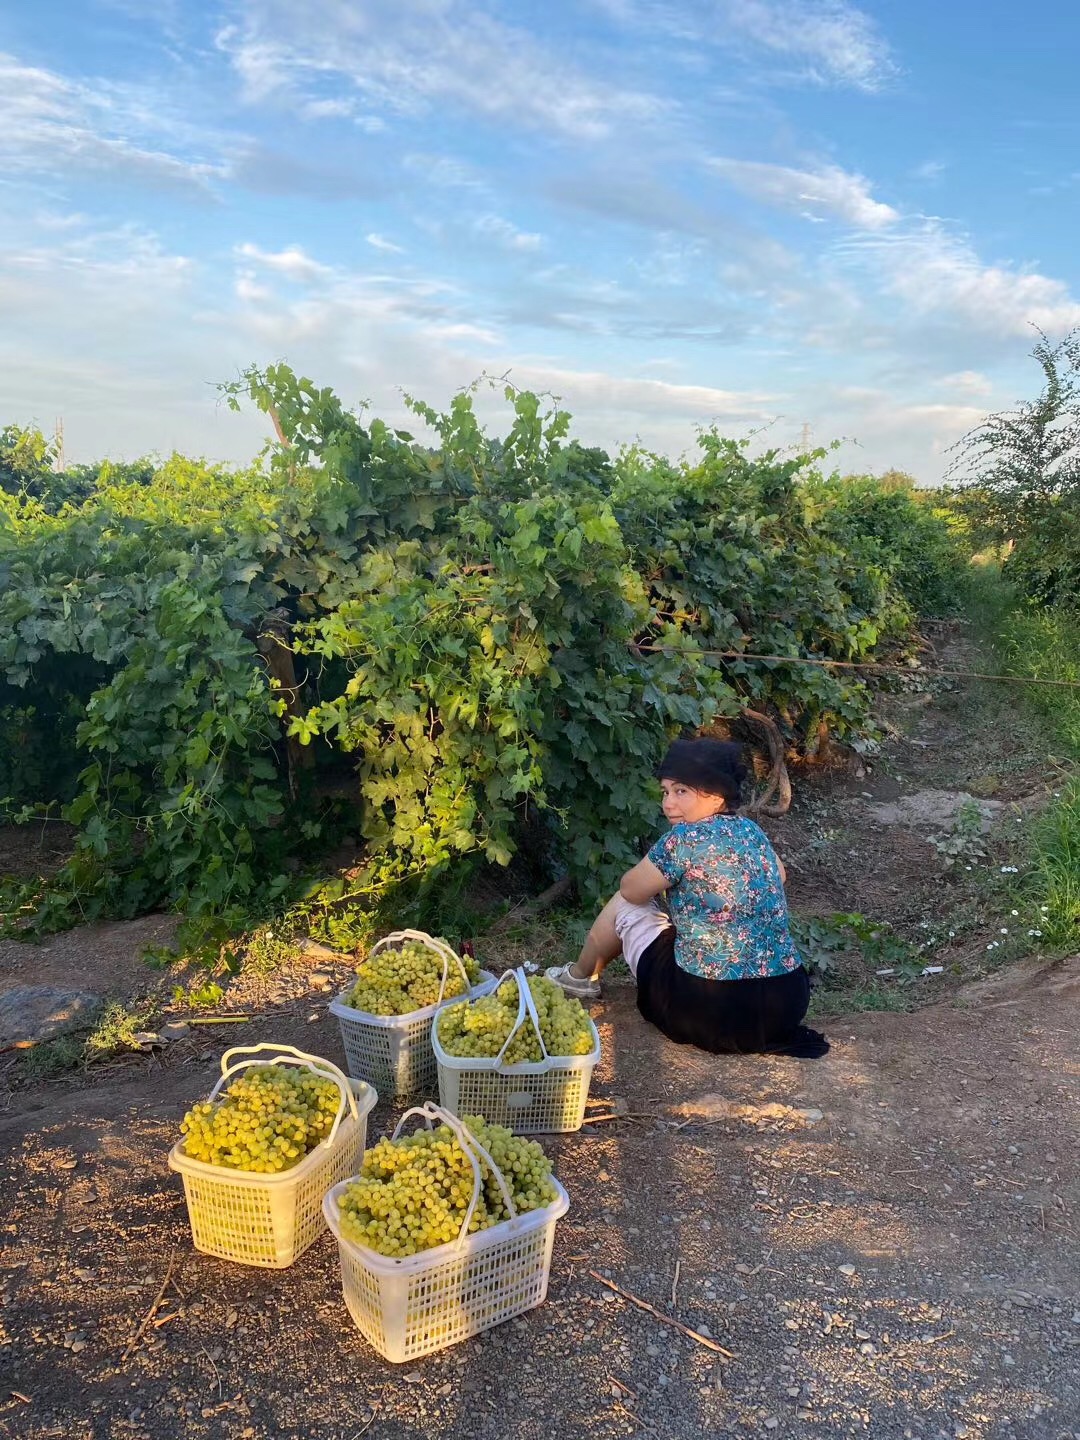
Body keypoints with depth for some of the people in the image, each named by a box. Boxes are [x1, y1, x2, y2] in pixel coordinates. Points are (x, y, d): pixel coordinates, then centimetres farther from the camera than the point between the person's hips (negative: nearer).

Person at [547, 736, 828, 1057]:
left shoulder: (686, 838, -17)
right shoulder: (752, 830, 5)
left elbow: (631, 889, -2)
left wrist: (659, 878, 20)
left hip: (711, 1013, -7)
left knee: (625, 905, 15)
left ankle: (580, 977, 40)